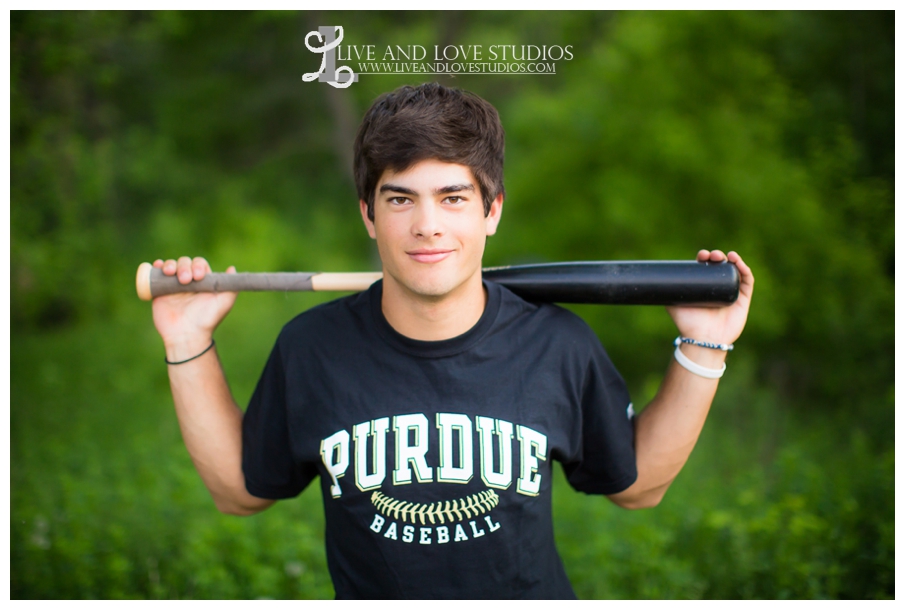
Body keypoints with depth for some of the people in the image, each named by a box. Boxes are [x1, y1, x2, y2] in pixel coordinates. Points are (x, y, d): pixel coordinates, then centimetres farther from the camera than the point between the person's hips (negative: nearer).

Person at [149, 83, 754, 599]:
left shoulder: (559, 347, -14)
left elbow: (638, 482, -1)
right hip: (365, 593, 1)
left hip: (533, 593, 0)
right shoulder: (311, 349, -13)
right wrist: (190, 345, -8)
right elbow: (241, 489, -1)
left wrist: (703, 350, -10)